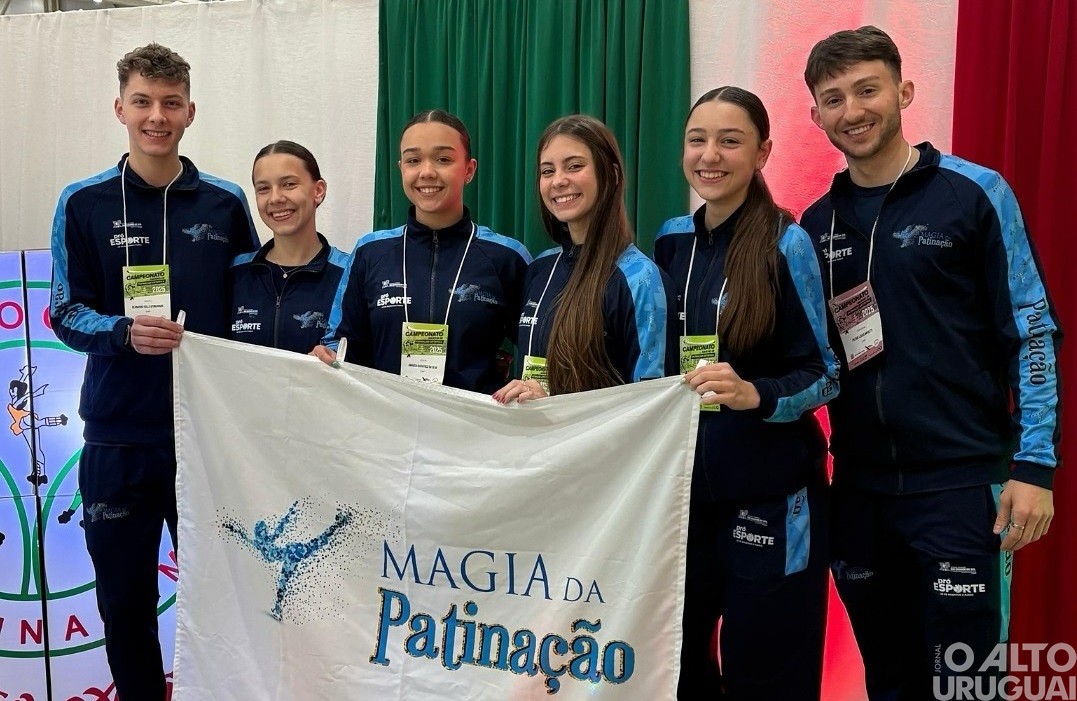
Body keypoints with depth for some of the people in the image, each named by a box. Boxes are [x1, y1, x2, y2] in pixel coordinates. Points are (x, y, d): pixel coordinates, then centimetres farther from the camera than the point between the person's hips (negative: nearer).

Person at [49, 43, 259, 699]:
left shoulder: (226, 203, 4)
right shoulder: (84, 204, 1)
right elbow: (67, 311, 0)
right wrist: (125, 332, -20)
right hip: (119, 433, 0)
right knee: (125, 598, 11)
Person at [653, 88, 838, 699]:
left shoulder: (786, 243, -10)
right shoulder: (671, 241, 5)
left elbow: (824, 374, -9)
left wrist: (753, 394, -26)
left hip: (772, 499, -4)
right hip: (682, 490, 5)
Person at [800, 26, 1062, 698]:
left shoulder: (974, 193, -5)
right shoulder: (817, 224, 7)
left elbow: (1031, 332, -5)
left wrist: (1034, 466, -10)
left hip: (962, 481, -4)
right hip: (858, 487, 4)